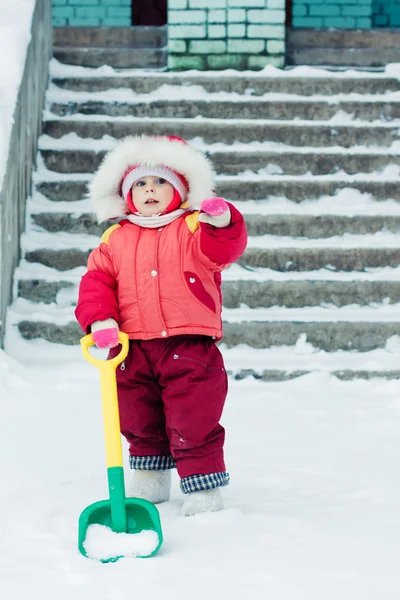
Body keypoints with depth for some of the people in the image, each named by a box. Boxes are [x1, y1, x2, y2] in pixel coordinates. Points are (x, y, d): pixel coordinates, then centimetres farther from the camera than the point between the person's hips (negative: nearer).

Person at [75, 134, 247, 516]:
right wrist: (99, 318, -11)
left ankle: (203, 490, 7)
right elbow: (96, 279, 6)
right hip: (133, 351, 4)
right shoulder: (116, 240, 10)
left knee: (193, 424, -5)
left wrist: (223, 223, -37)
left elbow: (224, 251, -16)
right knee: (139, 424, 17)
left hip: (189, 346, -4)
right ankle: (149, 482, 36)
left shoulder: (194, 228, 1)